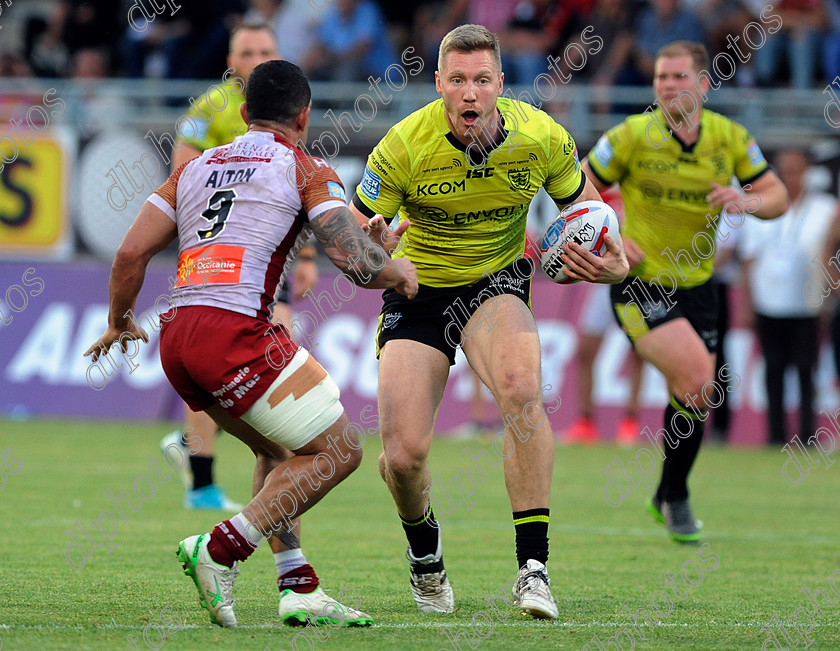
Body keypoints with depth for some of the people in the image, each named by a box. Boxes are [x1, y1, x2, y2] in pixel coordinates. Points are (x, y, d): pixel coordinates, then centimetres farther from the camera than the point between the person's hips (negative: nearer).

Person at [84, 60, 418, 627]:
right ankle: (221, 550, -10)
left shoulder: (195, 168, 21)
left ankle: (300, 589, 12)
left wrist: (119, 322, 31)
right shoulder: (306, 171, 5)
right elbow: (357, 262, -5)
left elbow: (131, 252, 15)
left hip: (176, 337, 7)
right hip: (237, 328, -7)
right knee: (338, 451, 2)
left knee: (280, 451, 24)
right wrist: (400, 272, 17)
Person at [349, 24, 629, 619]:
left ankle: (533, 566, -27)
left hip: (497, 283, 0)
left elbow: (585, 207, 3)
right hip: (418, 290, 0)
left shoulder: (542, 138, -14)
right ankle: (425, 554, 25)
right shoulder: (404, 146, -19)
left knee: (521, 389, -33)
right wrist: (374, 249, -35)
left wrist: (611, 265, -17)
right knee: (403, 454, -12)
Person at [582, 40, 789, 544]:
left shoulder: (730, 138, -1)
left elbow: (778, 196, 5)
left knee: (694, 397, 7)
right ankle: (676, 497, -4)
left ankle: (668, 500, 30)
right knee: (695, 377, -21)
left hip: (696, 284, 5)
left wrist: (748, 201, -18)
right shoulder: (632, 136, -11)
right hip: (640, 283, -5)